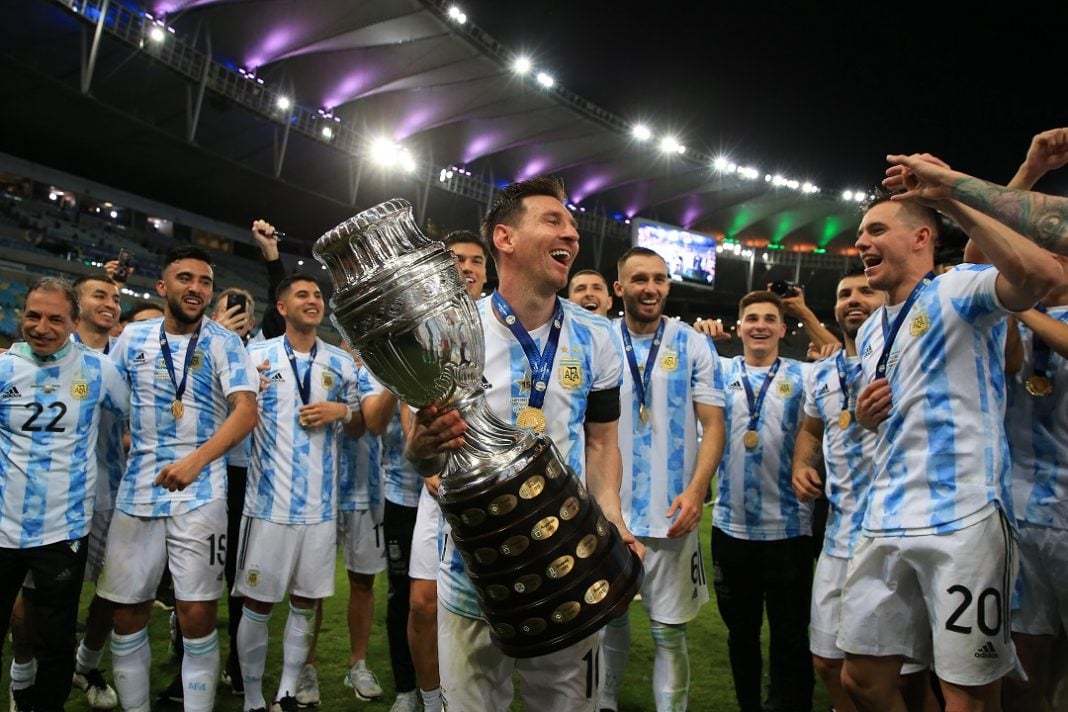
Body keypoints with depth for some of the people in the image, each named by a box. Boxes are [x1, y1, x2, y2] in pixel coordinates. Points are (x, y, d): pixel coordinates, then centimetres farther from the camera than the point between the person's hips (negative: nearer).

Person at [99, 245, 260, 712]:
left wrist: (197, 460, -24)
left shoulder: (224, 344, -1)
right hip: (136, 490, 3)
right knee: (127, 611, 8)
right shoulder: (133, 337, 8)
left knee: (197, 614, -3)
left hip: (200, 494, -3)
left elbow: (246, 411, -12)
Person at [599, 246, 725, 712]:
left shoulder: (695, 345, 2)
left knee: (669, 630, 5)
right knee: (607, 619, 14)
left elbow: (713, 425, -1)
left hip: (670, 516, -1)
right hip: (606, 512, 2)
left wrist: (696, 490, -15)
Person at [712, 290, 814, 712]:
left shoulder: (804, 376, 4)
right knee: (740, 630, 15)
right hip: (730, 524, 2)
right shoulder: (719, 372, 7)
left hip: (787, 525, -2)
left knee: (790, 635, 7)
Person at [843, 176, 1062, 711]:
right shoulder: (870, 333, 18)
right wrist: (864, 415, 7)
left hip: (961, 521, -7)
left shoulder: (959, 291, -5)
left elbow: (1043, 275, -28)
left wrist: (949, 198, -25)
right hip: (884, 525, 7)